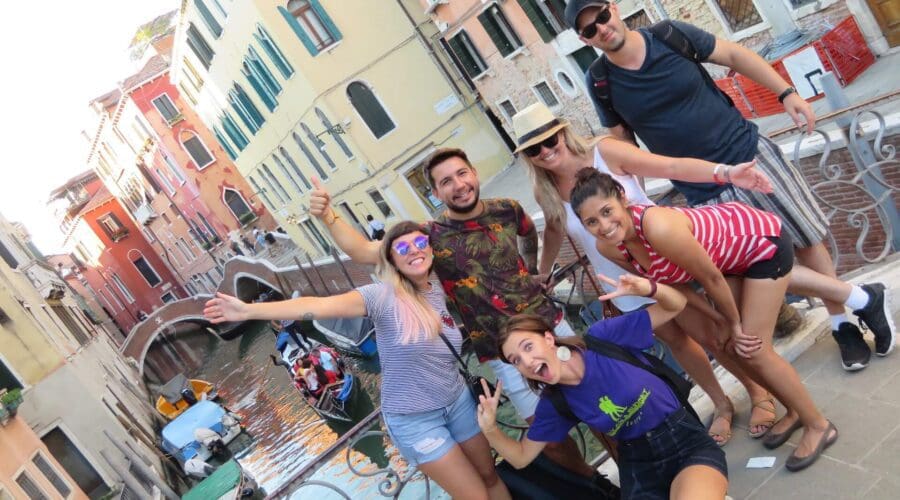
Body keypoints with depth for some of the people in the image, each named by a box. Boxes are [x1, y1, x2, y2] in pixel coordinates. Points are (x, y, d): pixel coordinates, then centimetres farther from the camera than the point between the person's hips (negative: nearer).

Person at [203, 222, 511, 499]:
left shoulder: (442, 292, -5)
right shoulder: (385, 296, -21)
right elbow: (321, 306, -33)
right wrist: (249, 310, -41)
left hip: (458, 401, 5)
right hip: (412, 418, -5)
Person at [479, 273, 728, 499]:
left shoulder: (602, 339, -14)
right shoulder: (553, 404, -3)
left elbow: (676, 305, -7)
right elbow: (521, 457, 9)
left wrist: (648, 288, -30)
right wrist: (490, 428, -11)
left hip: (689, 444, -4)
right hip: (639, 463, 4)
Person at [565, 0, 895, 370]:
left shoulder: (670, 34, -8)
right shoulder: (600, 81, -8)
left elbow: (735, 55, 3)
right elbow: (623, 141, 3)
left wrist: (787, 93, -3)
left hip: (751, 154, 1)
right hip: (706, 193, 0)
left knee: (808, 239, 9)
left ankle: (841, 322, 32)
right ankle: (865, 299, 20)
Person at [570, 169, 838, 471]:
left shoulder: (658, 227, -40)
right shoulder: (608, 247, -16)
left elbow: (711, 278, -25)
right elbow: (668, 280, -2)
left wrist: (735, 324, -9)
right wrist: (726, 322, 1)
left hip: (764, 241, -7)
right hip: (730, 250, 7)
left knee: (754, 350, -4)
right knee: (735, 347, 10)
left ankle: (819, 425, 19)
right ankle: (794, 411, 35)